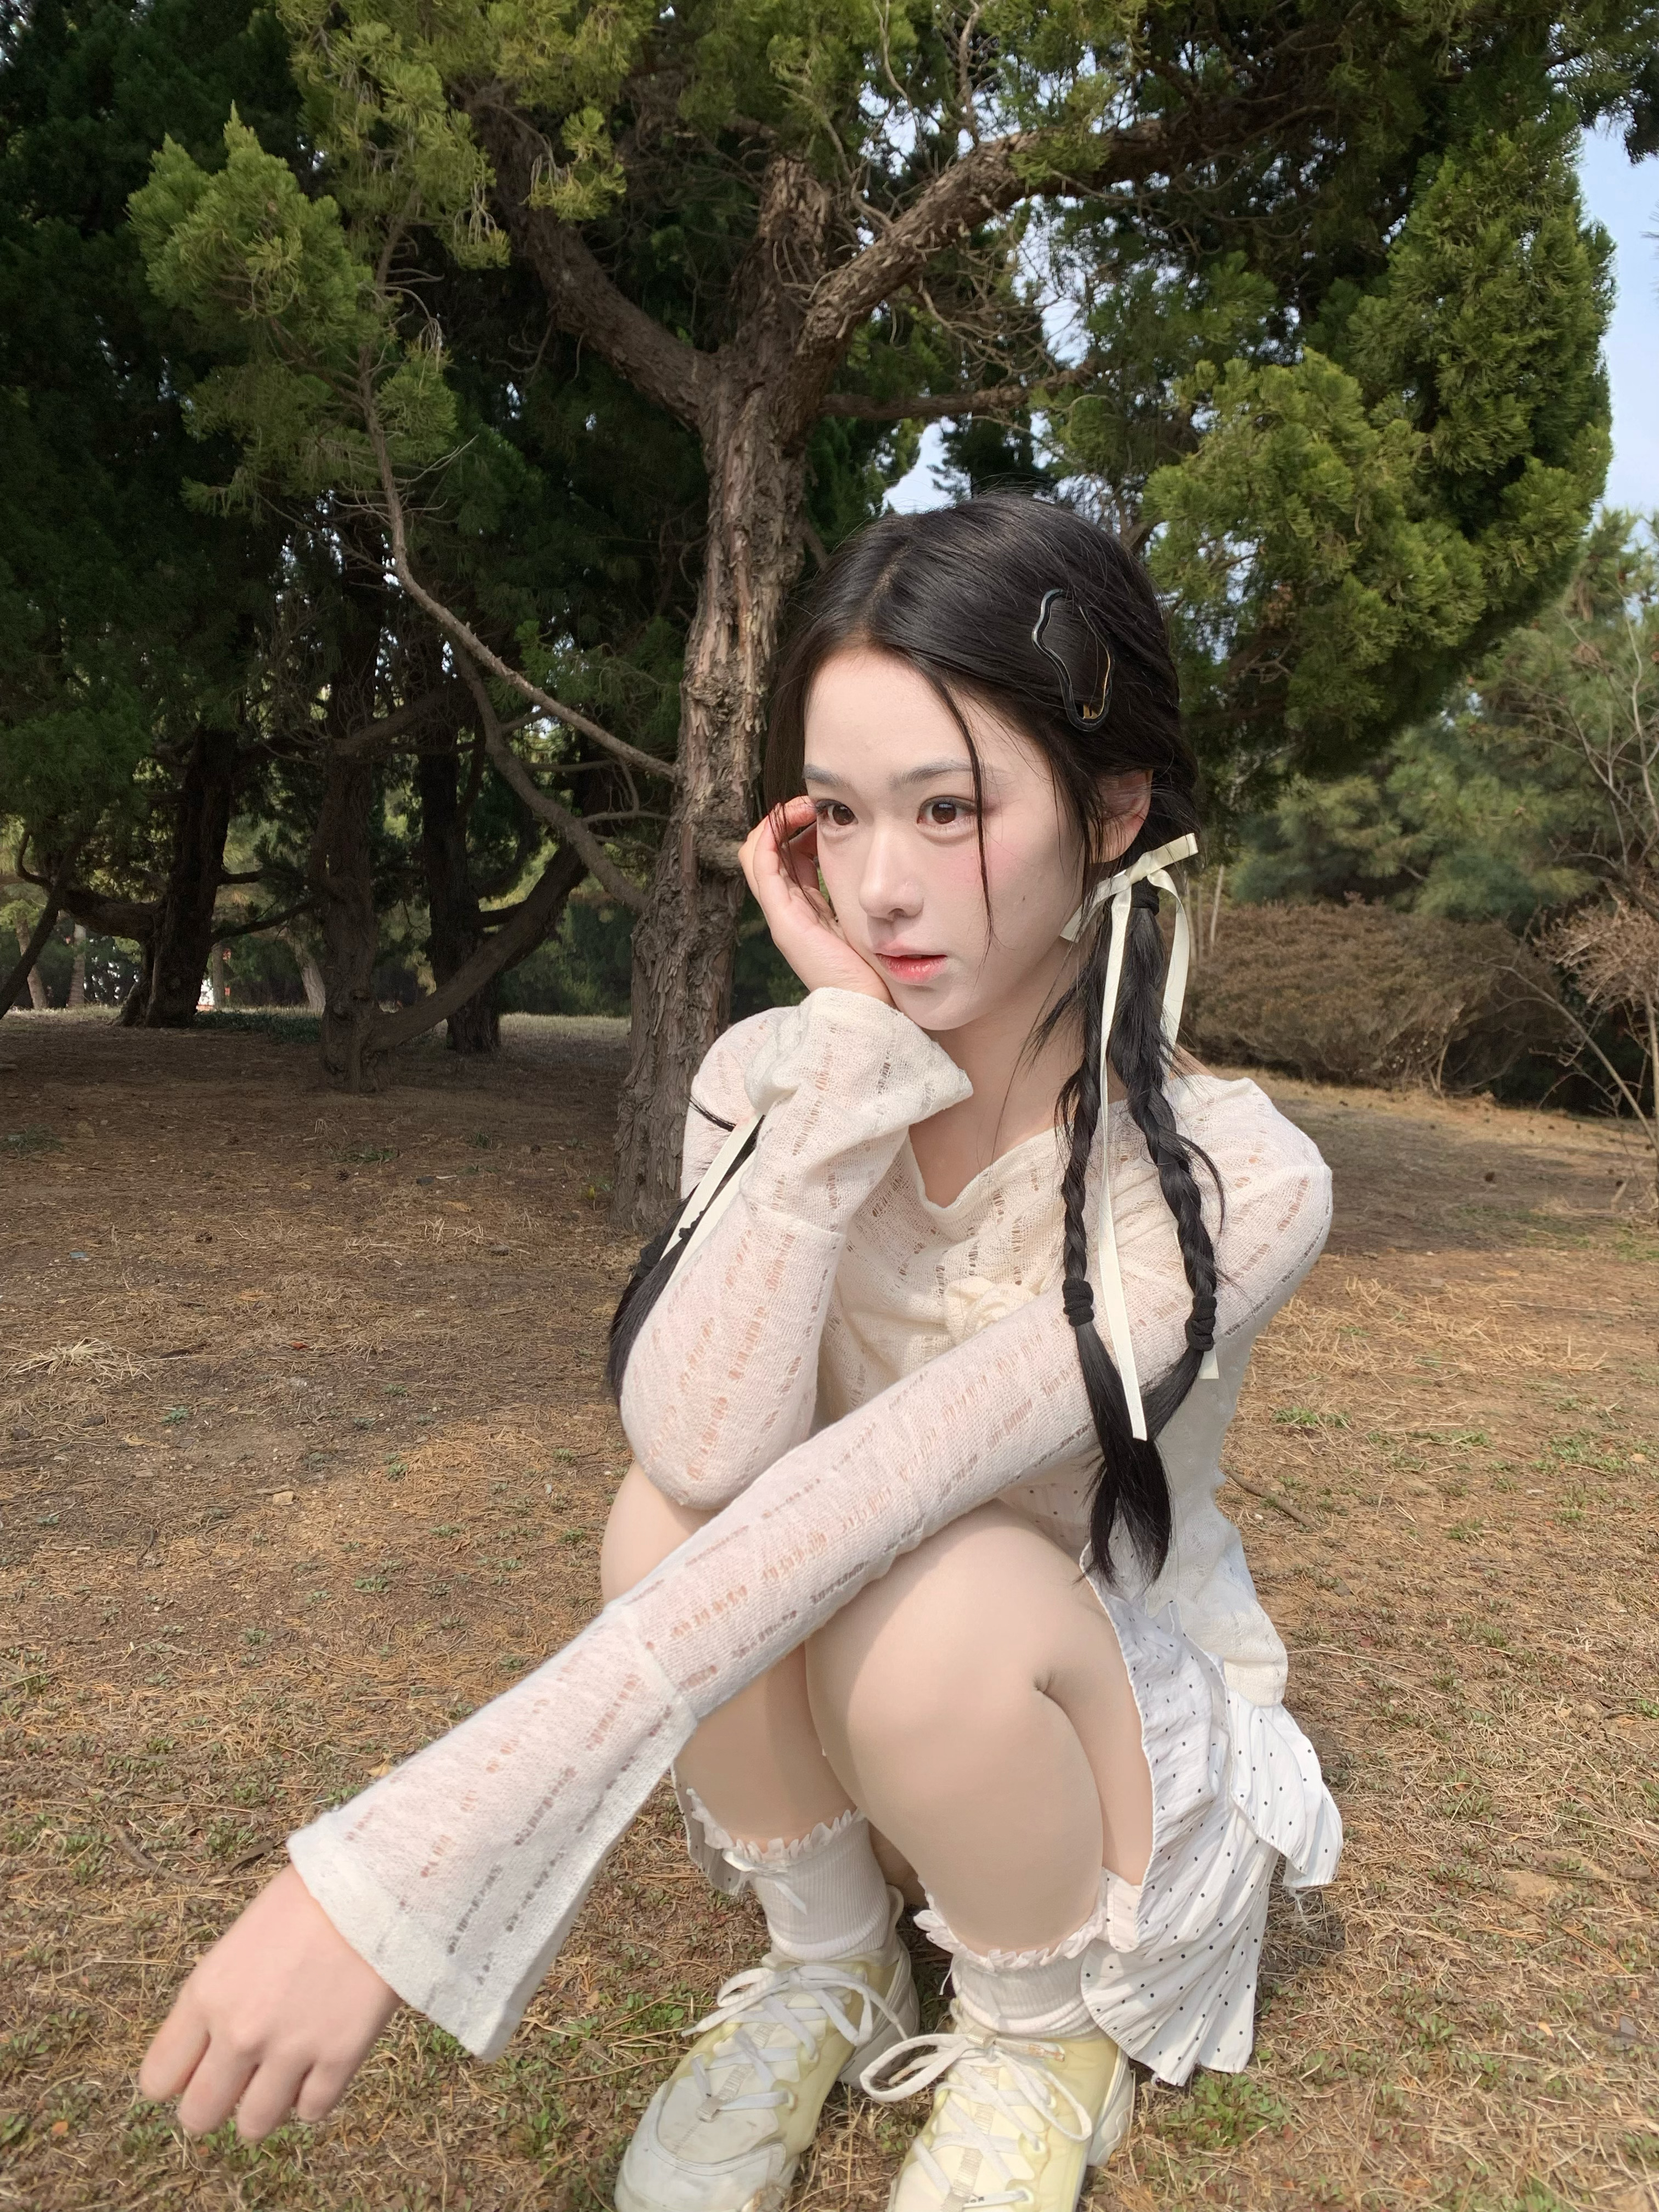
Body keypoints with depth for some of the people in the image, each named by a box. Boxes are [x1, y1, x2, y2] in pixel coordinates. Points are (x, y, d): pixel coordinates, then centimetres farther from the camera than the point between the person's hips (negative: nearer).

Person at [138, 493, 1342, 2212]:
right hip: (834, 1754, 3)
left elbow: (858, 1498, -38)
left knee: (942, 1587, -35)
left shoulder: (1231, 1181, -25)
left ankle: (1049, 2032, -1)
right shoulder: (771, 1080, -12)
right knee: (670, 1512, -27)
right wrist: (851, 1041, -31)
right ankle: (830, 1975, 1)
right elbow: (704, 1448, -30)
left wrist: (406, 1865, -41)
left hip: (1129, 1740, -2)